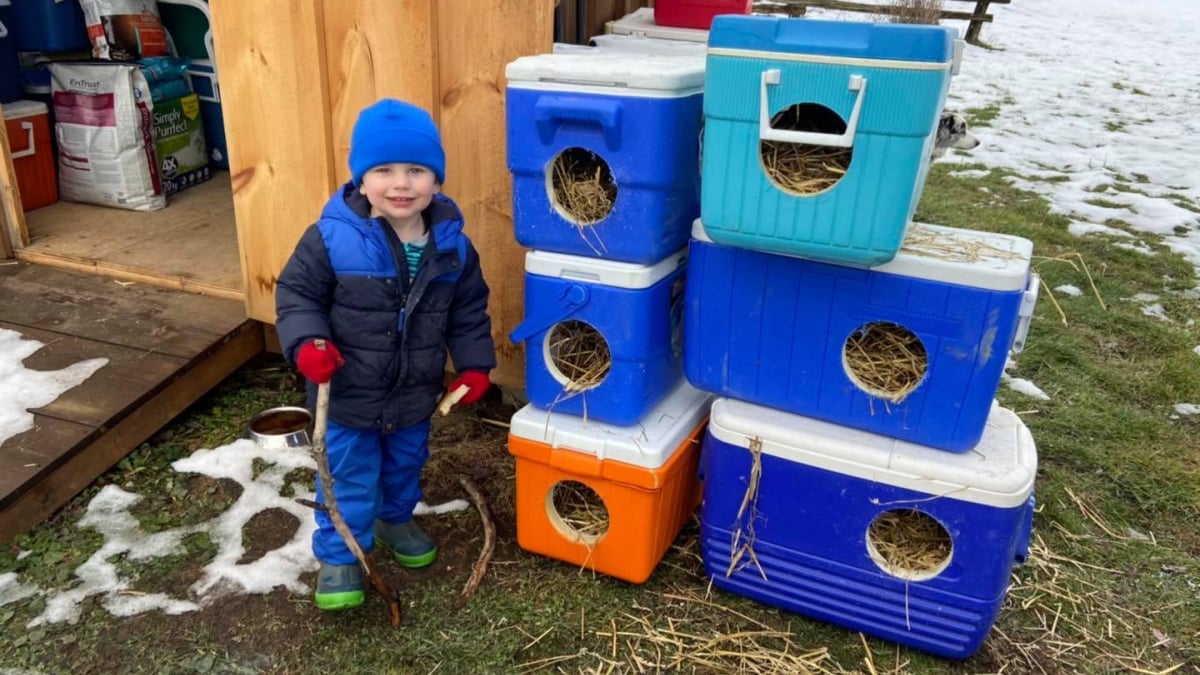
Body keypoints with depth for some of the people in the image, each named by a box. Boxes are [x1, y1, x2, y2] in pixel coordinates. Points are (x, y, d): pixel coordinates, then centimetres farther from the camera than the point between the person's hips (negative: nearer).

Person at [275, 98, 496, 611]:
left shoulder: (452, 245, -10)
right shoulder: (332, 237, -21)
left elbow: (469, 310, 2)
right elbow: (295, 292, -11)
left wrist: (474, 365, -1)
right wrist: (306, 343, -27)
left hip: (415, 395, 4)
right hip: (348, 395, -4)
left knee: (405, 467, 27)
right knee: (349, 481, 11)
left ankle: (395, 522, 55)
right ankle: (338, 556, 34)